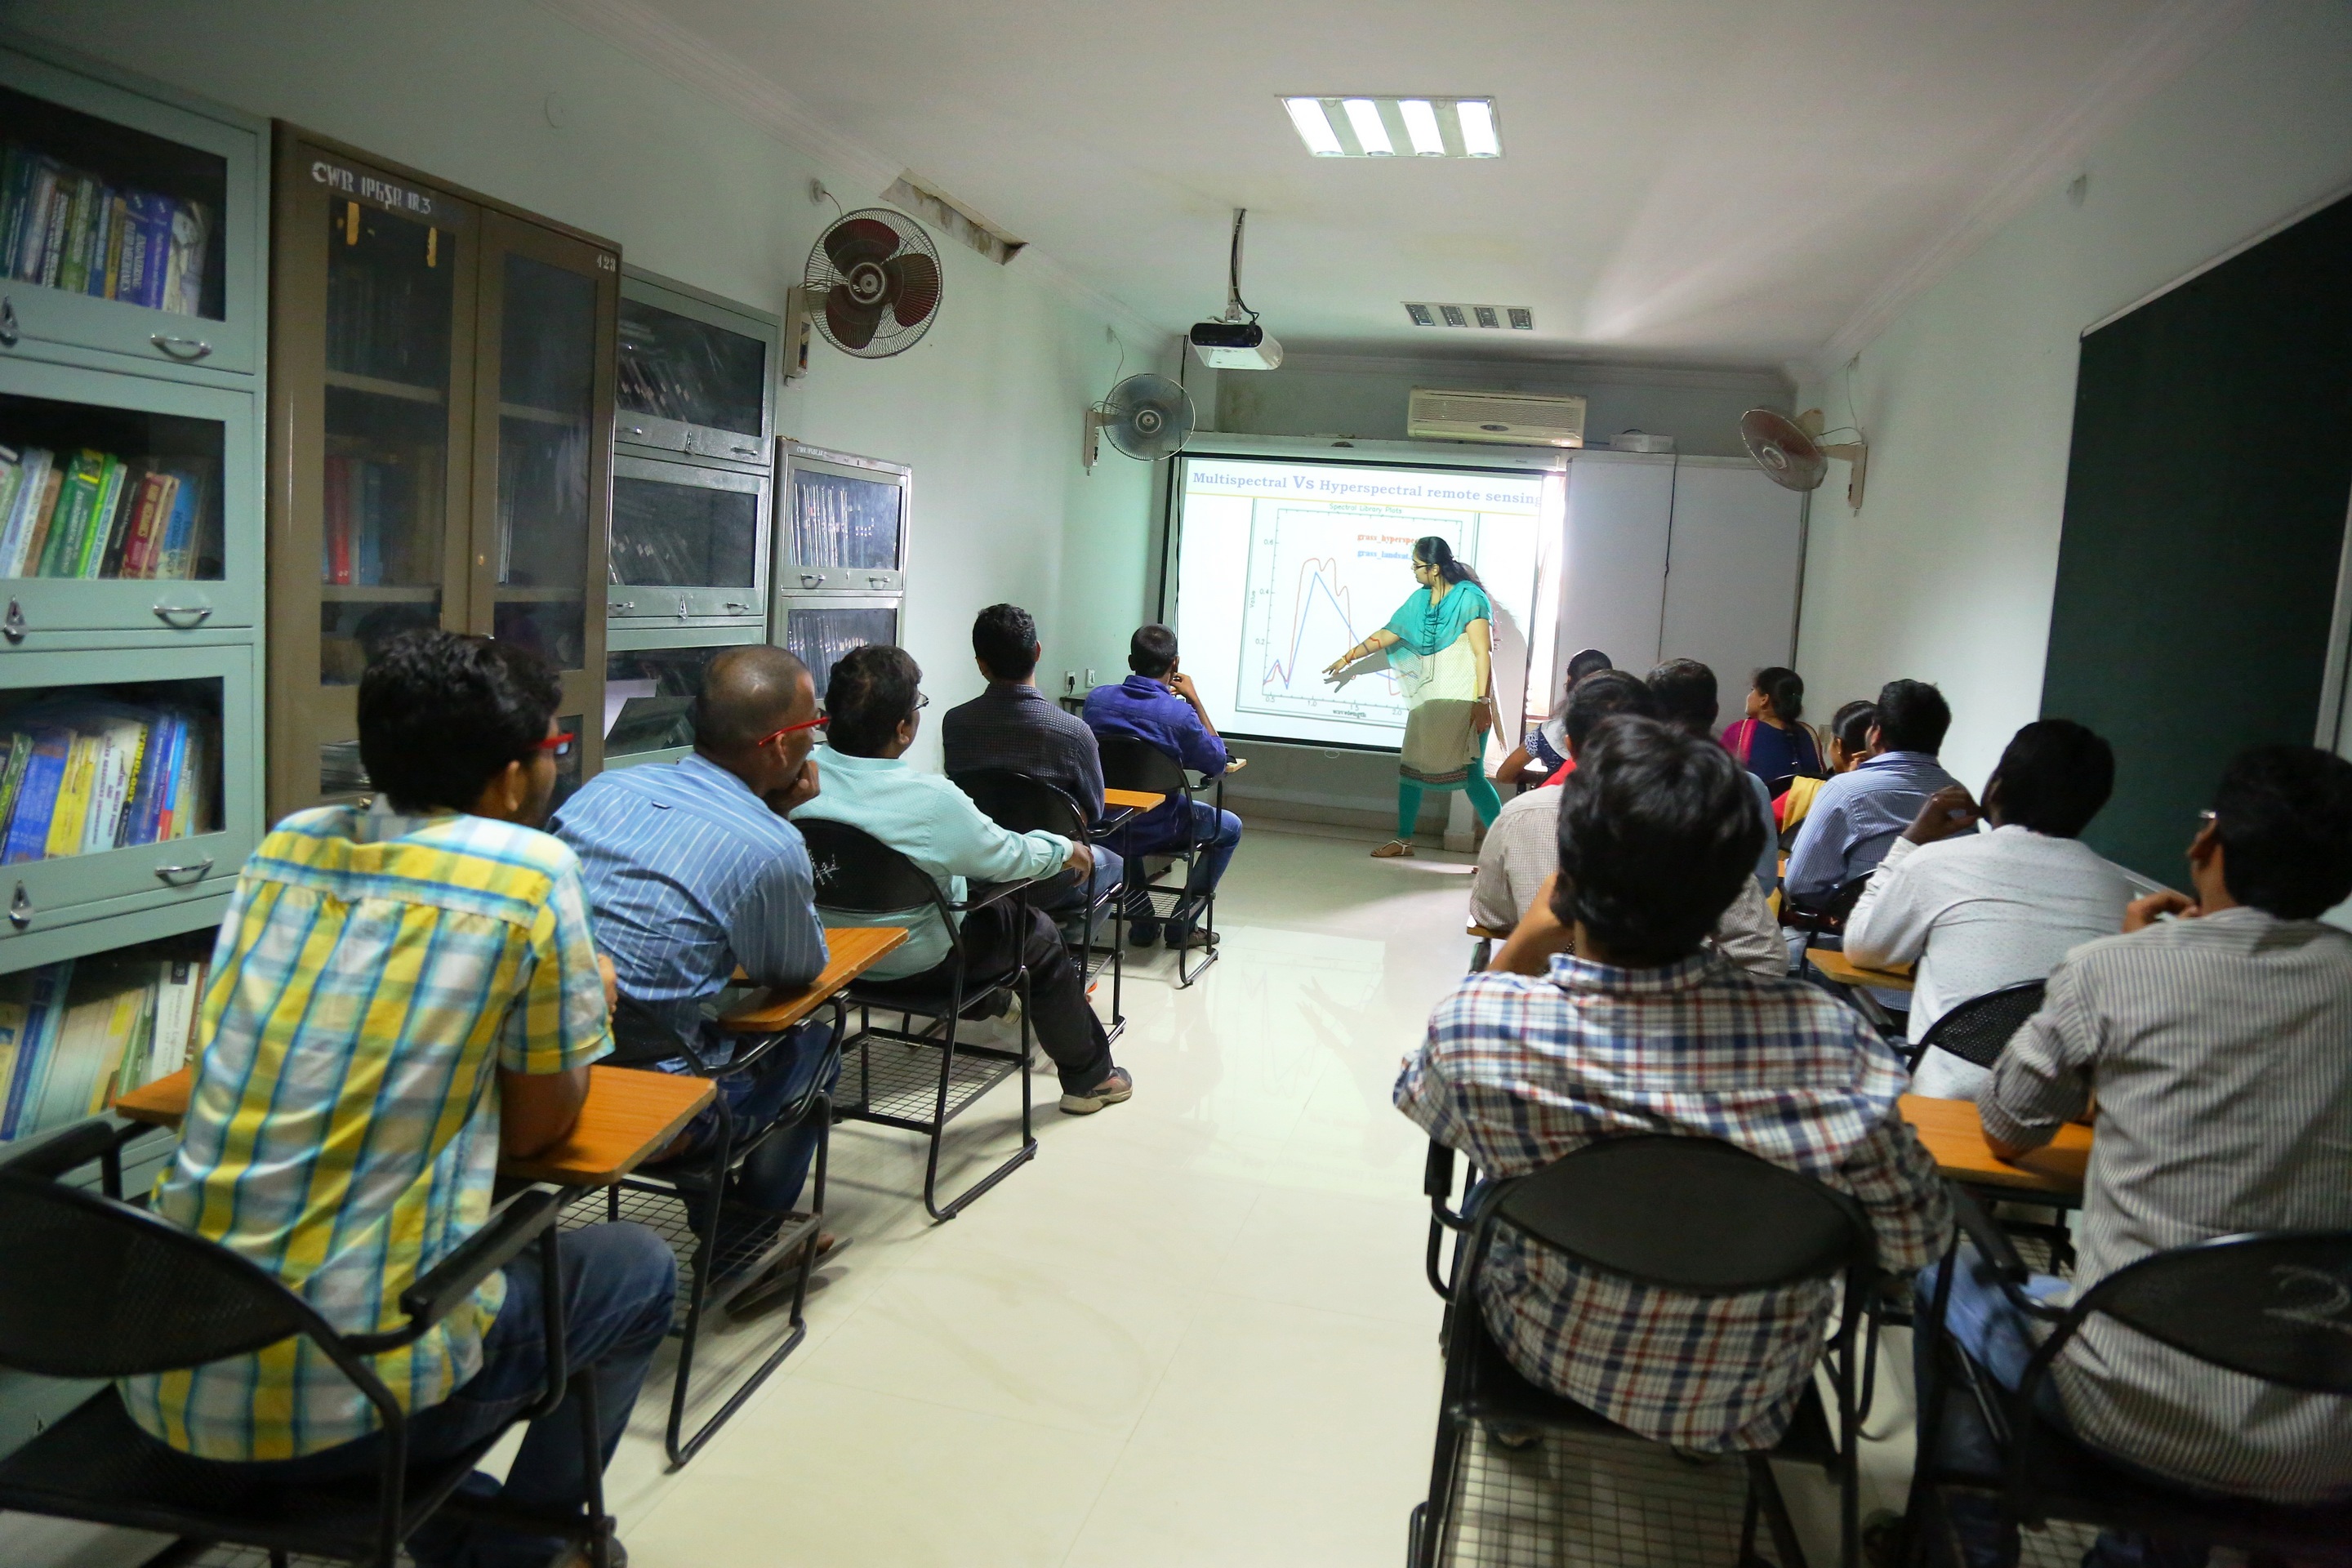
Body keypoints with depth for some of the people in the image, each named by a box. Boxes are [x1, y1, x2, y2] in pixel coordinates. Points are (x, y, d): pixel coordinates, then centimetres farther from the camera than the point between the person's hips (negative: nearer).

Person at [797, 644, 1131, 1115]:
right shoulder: (931, 800, -32)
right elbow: (1011, 858, -17)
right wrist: (1064, 850, 4)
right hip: (913, 966, -6)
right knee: (1038, 933, 18)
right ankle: (1090, 1077, 31)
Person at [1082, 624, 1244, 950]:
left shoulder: (1096, 698, -8)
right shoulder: (1179, 713, -22)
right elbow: (1217, 764, -6)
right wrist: (1195, 699, -5)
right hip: (1155, 831, -4)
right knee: (1230, 828, 22)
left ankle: (1143, 923, 37)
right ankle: (1182, 924, 21)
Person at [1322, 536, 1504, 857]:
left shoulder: (1469, 598, -12)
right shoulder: (1420, 599, 8)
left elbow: (1483, 653, -16)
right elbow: (1388, 633, 19)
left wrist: (1482, 702, -22)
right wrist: (1347, 658, 22)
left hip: (1463, 700, -8)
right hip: (1427, 697, 8)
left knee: (1471, 774, -11)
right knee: (1410, 767, 12)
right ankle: (1404, 840, 26)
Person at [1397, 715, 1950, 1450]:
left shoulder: (1480, 1023, -32)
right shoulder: (1828, 1038, -30)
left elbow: (1417, 1090, -6)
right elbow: (1915, 1240, -13)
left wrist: (1518, 951, -9)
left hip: (1554, 1366, -1)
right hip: (1752, 1405, 2)